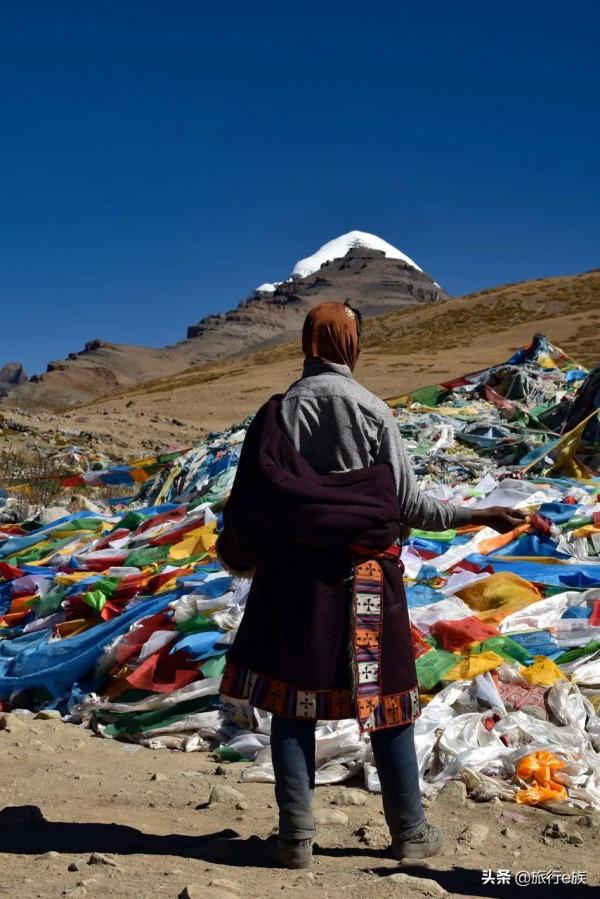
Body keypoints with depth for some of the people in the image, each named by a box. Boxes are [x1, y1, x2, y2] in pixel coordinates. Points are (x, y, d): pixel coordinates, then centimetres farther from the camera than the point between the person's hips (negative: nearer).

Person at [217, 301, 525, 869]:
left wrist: (237, 556, 19)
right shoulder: (373, 412, -5)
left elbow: (251, 501, 1)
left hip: (294, 575, 1)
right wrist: (476, 516, 6)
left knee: (292, 701, 8)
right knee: (386, 699, 9)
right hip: (367, 575, -1)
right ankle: (410, 832, 20)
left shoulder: (278, 412, 0)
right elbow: (407, 504, -6)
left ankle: (295, 837, 10)